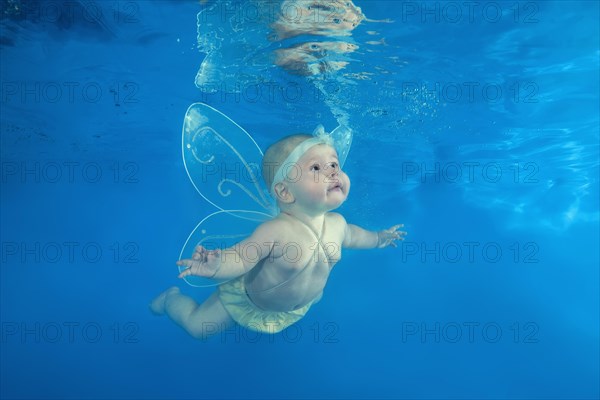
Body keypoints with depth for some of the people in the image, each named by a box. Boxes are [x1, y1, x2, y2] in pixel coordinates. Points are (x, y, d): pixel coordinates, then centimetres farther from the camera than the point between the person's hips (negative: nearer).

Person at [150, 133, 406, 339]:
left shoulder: (337, 223, -17)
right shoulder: (276, 232, -41)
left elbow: (350, 236, 7)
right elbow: (240, 257, -40)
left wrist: (378, 238, 22)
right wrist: (217, 267, -61)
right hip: (249, 301, -6)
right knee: (197, 326, 3)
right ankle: (172, 298, 35)